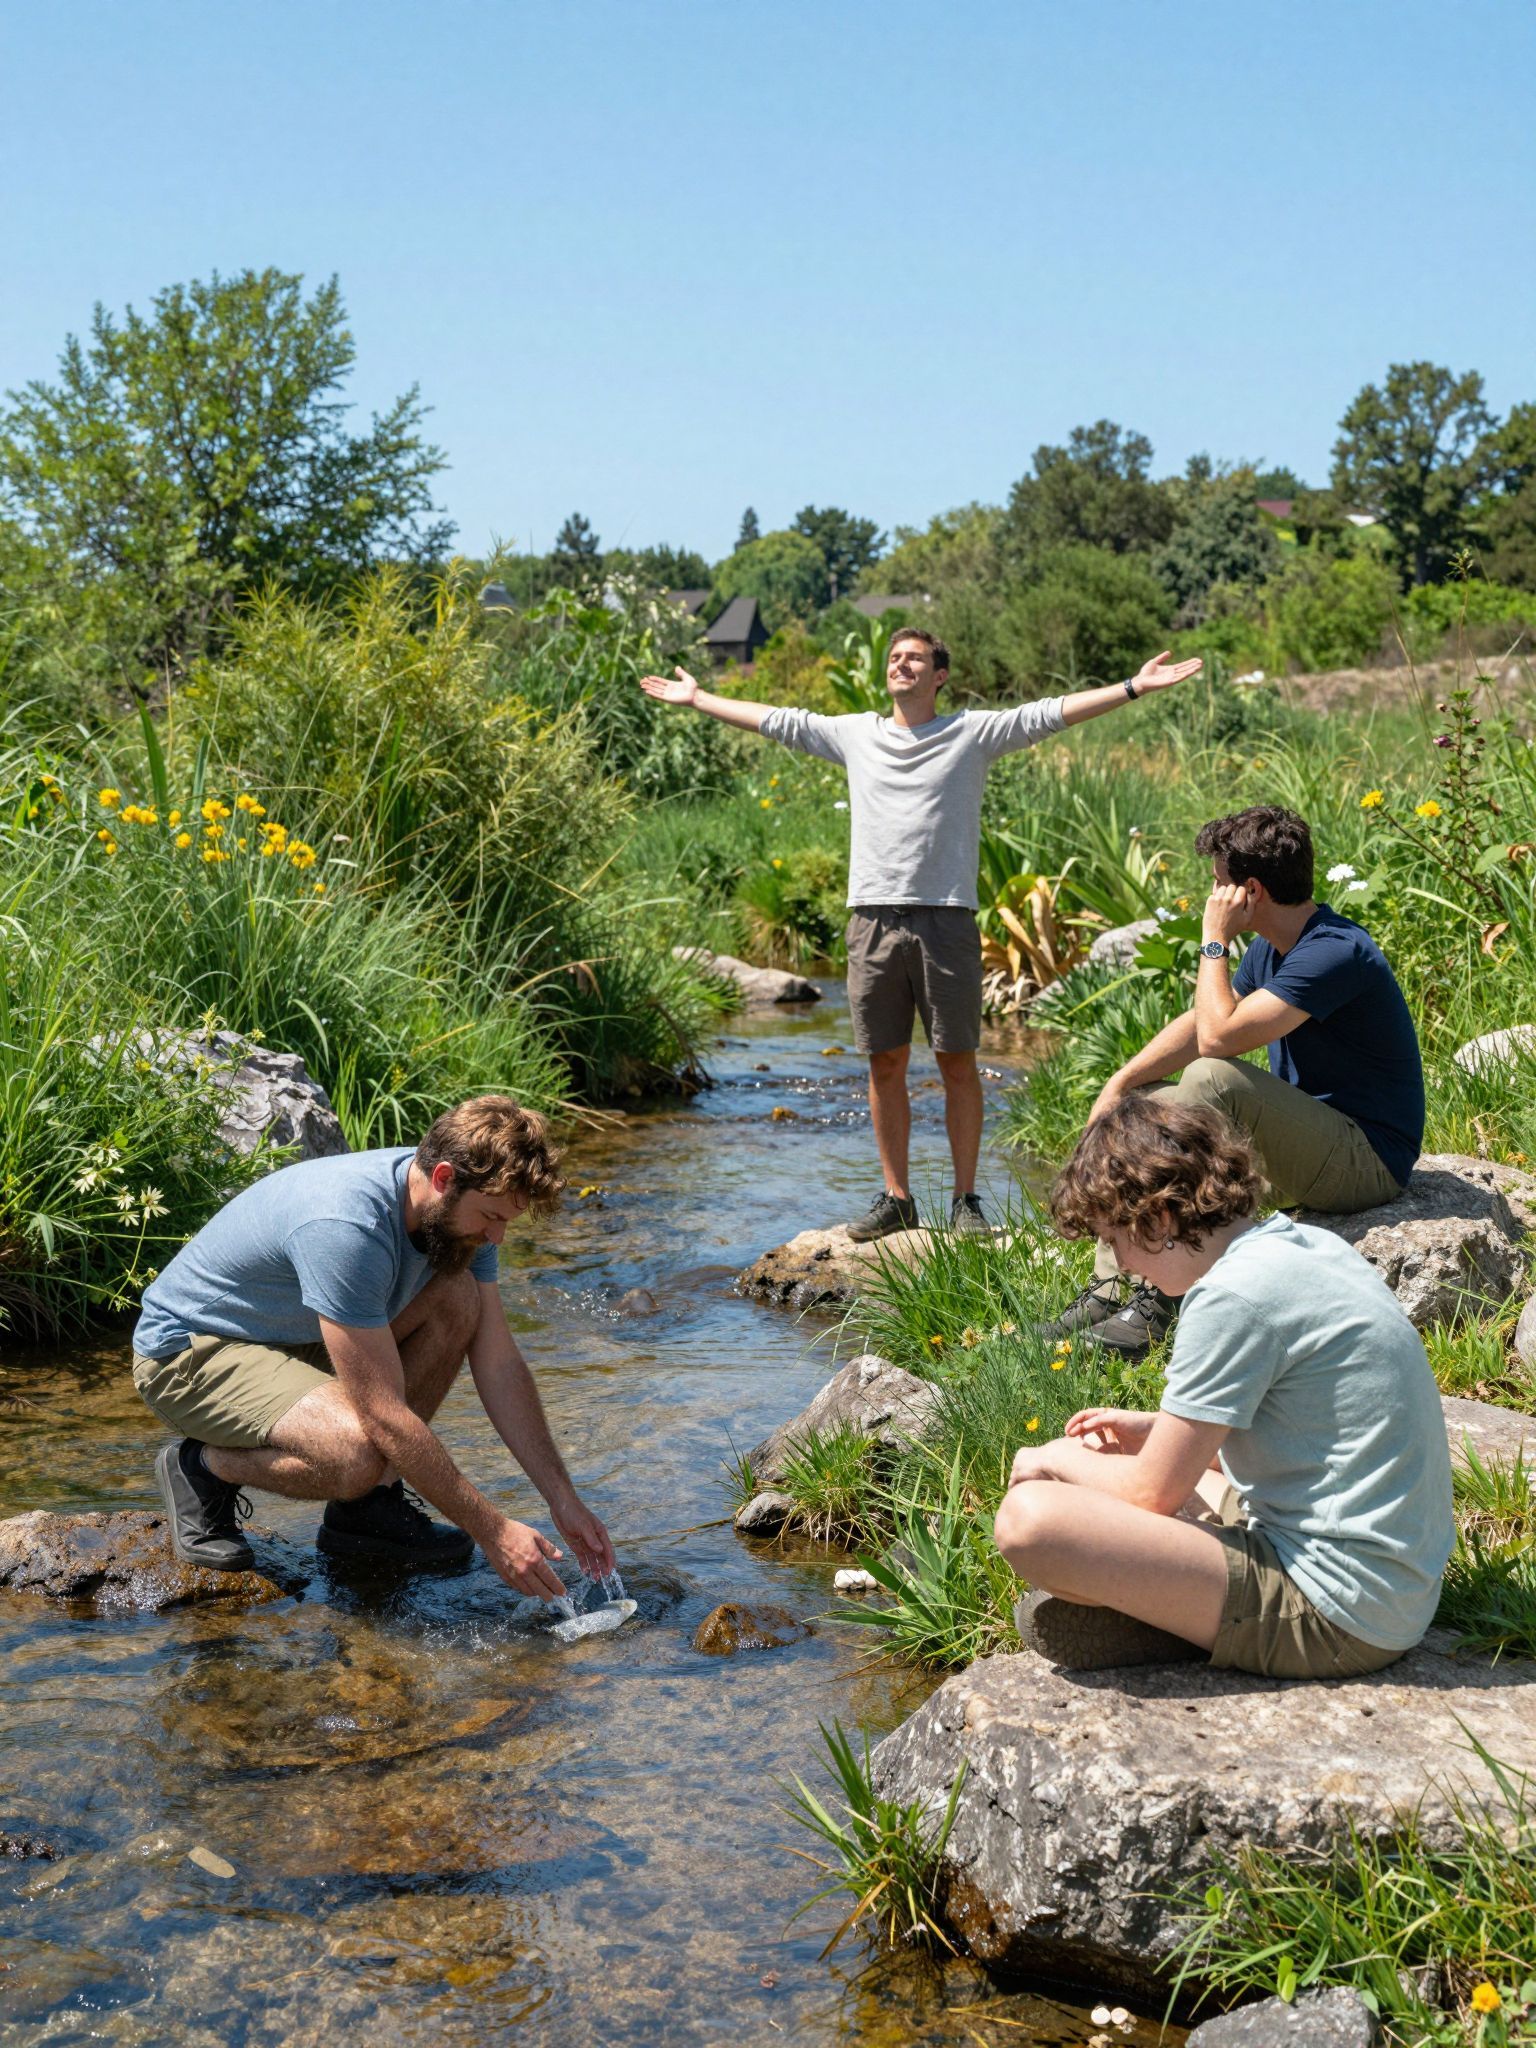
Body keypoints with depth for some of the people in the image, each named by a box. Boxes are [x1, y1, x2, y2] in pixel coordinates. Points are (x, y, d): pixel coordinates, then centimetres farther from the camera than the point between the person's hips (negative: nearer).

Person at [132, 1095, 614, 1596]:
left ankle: (367, 1507, -2)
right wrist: (492, 1531, -28)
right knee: (357, 1451, -34)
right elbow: (384, 1414, -32)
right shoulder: (346, 1226, -35)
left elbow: (500, 1365, -2)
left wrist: (563, 1499, -7)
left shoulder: (453, 1208, -9)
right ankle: (203, 1469, -4)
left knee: (458, 1298, -10)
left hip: (291, 1335, 9)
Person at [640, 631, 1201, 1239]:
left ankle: (965, 1200, 9)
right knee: (885, 1063, 7)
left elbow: (1051, 713, 0)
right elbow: (775, 720, 22)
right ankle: (896, 1198, 16)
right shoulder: (855, 734, 15)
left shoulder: (972, 732, 6)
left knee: (957, 1062, 0)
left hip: (944, 921, -3)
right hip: (873, 921, 3)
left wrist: (1134, 687, -8)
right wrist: (696, 699, 26)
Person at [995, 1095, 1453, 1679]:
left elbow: (1153, 1494, -13)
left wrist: (1055, 1460, 6)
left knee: (1030, 1518, -23)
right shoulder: (1307, 1246, 9)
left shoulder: (1234, 1297, -19)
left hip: (1336, 1617, -10)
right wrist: (1154, 1432, 19)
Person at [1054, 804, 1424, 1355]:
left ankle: (1157, 1297, -31)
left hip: (1366, 1160, -10)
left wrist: (1214, 940, -16)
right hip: (1306, 1139, 10)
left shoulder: (1335, 953, -23)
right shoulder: (1272, 946, 7)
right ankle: (1108, 1291, -4)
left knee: (1214, 1078, -30)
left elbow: (1217, 1037, -28)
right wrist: (1118, 1084, -3)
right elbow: (1197, 1023, 10)